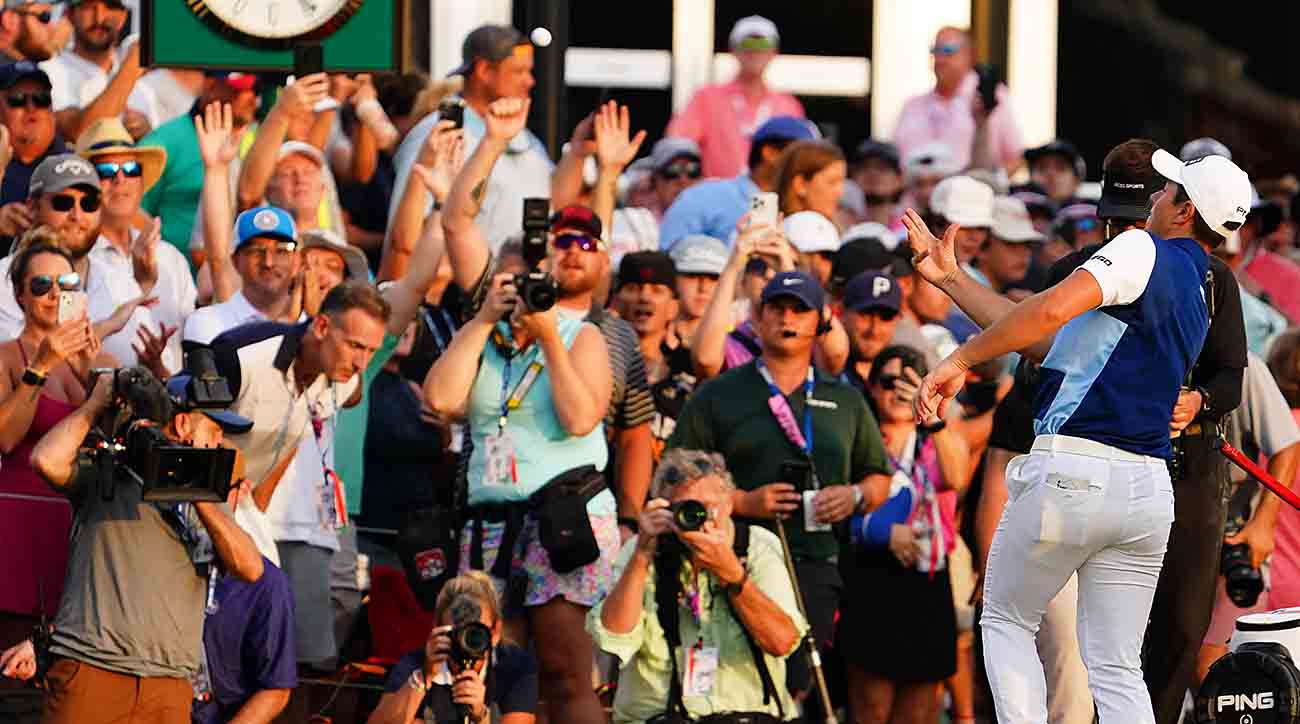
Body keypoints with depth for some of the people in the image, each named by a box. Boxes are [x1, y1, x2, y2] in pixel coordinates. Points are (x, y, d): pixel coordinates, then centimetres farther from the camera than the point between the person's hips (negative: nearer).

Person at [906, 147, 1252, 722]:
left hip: (1071, 474, -7)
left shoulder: (1144, 251, -6)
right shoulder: (1197, 301, 21)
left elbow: (1052, 311, -24)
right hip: (1150, 488, 7)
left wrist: (960, 360, -18)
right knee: (1116, 669, 8)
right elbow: (1046, 343, 23)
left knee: (1006, 623, 11)